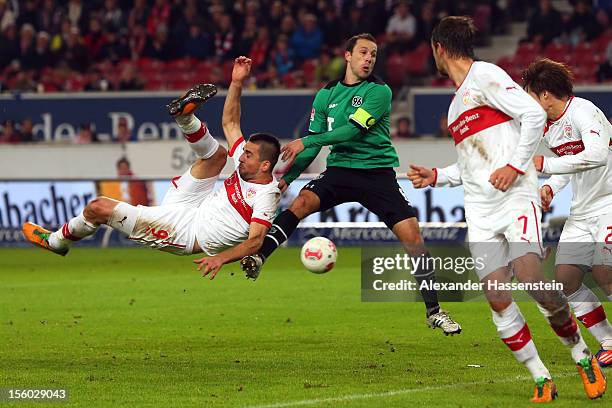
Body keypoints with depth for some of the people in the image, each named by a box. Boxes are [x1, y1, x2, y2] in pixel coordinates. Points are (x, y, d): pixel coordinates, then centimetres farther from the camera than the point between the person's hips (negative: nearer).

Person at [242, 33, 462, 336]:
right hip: (340, 170, 2)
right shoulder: (327, 94, 8)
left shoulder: (379, 91, -5)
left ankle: (433, 310, 2)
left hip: (378, 172, -2)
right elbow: (313, 144, 12)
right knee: (303, 201, -27)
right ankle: (258, 257, -34)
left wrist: (307, 142, -17)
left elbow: (353, 129, -16)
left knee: (412, 236, -9)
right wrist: (289, 176, -1)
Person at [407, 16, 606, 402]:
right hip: (481, 212, 8)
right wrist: (436, 176, 22)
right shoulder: (457, 102, 25)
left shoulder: (484, 75, -1)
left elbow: (534, 114, -12)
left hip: (516, 197, -8)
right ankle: (542, 380, -2)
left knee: (531, 279, -22)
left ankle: (580, 352, -1)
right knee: (497, 298, -7)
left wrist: (515, 165, -17)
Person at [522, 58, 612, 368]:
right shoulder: (548, 130, 10)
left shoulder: (583, 111, -16)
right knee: (565, 279, -3)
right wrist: (550, 186, 5)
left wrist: (545, 165, -28)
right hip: (582, 212, 8)